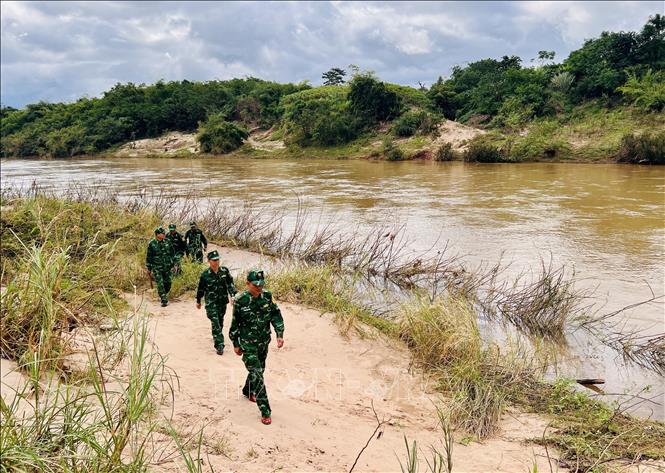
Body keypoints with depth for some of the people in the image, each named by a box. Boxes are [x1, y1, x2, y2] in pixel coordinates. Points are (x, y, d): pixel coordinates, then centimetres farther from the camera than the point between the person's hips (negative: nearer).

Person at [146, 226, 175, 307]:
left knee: (168, 283, 9)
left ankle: (164, 294, 35)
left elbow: (172, 253, 13)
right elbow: (148, 256, 0)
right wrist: (149, 268, 1)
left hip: (167, 267, 3)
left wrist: (172, 263, 11)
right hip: (157, 268, -3)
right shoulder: (152, 244, -5)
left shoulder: (167, 242, 3)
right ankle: (164, 300, -5)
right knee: (160, 284, -8)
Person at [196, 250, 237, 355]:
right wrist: (198, 301, 11)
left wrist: (233, 295, -9)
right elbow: (200, 289, 1)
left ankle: (216, 337, 42)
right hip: (211, 302, -3)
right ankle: (219, 345, -10)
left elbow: (230, 284, 2)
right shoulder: (205, 275, -10)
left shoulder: (224, 271, -4)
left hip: (223, 301, 4)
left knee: (220, 322, 17)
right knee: (215, 323, -11)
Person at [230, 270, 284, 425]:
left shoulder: (267, 296, -6)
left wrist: (280, 334, -7)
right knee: (257, 375, -11)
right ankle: (265, 411, -8)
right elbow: (234, 324, -6)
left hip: (264, 343, 5)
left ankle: (248, 391, 51)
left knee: (259, 370, 21)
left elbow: (276, 315, 2)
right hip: (248, 345, -5)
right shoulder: (240, 301, -16)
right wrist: (236, 344, -1)